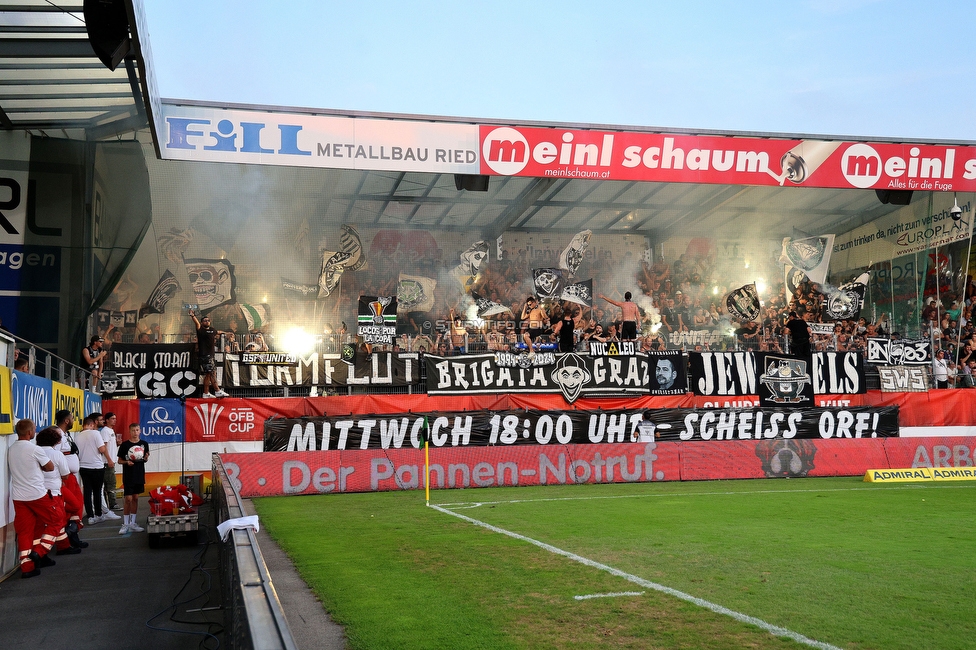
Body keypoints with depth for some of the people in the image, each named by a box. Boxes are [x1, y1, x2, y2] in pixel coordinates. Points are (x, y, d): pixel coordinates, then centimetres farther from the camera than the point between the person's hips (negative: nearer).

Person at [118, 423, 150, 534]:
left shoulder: (144, 444, 5)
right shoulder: (125, 445, -4)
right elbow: (119, 460, 1)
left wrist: (146, 458, -8)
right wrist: (127, 462, -18)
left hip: (139, 475, 4)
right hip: (128, 476, -4)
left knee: (135, 499, 10)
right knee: (128, 499, -5)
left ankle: (132, 523, 17)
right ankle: (126, 524, 2)